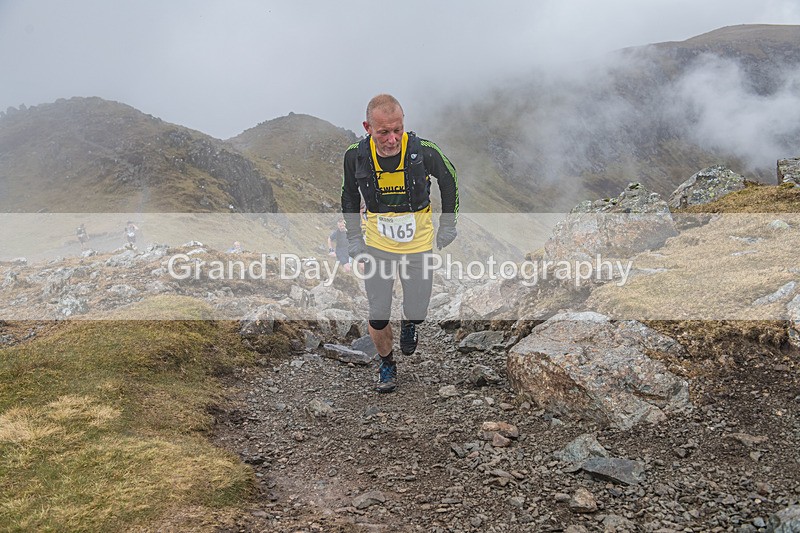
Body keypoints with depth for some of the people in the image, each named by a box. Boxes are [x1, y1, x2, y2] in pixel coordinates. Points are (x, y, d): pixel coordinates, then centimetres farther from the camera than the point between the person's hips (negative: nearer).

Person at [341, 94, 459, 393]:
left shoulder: (424, 151, -22)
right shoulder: (356, 156, -17)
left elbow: (448, 179, 0)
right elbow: (349, 196, 4)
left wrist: (448, 225, 4)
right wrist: (354, 239, 1)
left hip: (418, 247, -1)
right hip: (377, 248, 1)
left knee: (417, 313, 8)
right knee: (377, 318, 3)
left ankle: (408, 325, 46)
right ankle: (387, 363, 32)